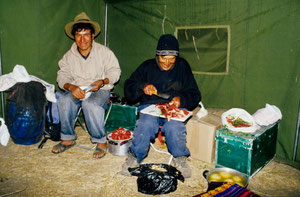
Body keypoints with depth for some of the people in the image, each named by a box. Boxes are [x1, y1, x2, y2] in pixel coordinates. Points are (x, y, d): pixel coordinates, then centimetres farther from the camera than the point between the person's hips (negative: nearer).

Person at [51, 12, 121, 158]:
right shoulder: (69, 55, 5)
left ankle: (101, 141, -17)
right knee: (64, 100, -28)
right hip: (77, 90, 4)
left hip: (100, 90, -3)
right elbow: (62, 76, 2)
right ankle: (68, 138, -9)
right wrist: (71, 87, -21)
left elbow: (115, 71, -1)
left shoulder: (104, 52, -2)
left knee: (90, 104, -36)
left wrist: (102, 81, -21)